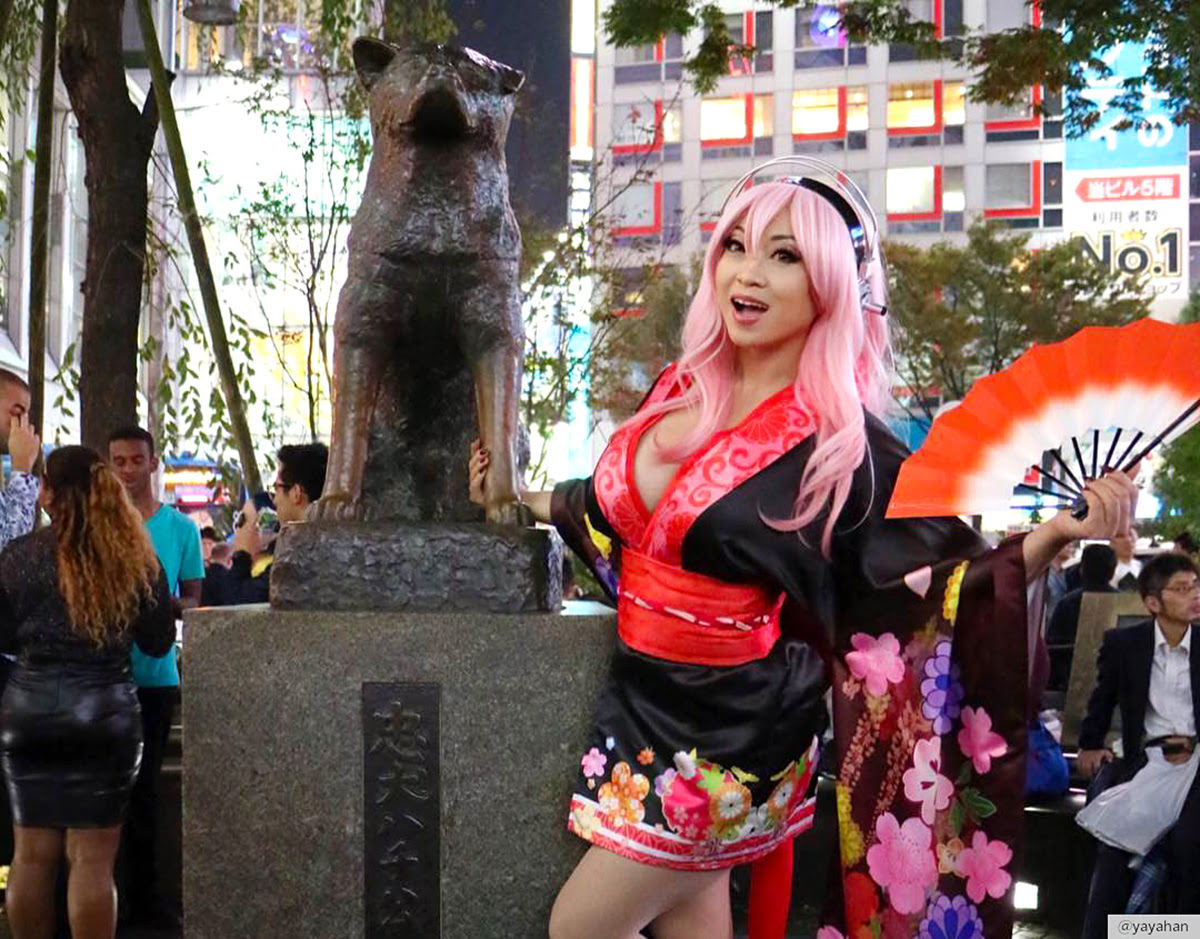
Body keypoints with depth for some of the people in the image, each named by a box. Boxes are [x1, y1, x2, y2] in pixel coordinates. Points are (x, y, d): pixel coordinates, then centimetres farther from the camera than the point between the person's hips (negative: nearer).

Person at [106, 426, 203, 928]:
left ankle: (144, 893, 14)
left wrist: (168, 605, -15)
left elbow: (193, 599, 7)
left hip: (153, 673, 1)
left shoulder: (180, 527, 4)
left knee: (145, 784, 7)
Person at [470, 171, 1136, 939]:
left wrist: (1055, 536, -31)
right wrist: (526, 500, 32)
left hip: (729, 733, -6)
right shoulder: (680, 393, 2)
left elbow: (943, 589, -16)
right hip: (643, 703, 6)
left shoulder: (841, 444, -15)